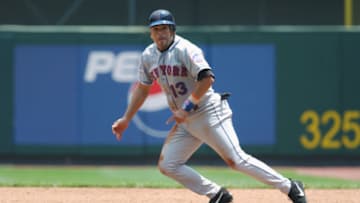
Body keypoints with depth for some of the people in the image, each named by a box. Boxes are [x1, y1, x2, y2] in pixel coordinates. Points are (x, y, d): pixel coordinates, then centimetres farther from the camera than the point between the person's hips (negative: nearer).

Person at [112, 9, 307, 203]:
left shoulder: (185, 50, -16)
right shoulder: (148, 56, 7)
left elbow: (207, 78, -27)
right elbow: (142, 88, 20)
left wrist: (186, 108, -26)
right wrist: (126, 119, 16)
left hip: (209, 113, -8)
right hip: (185, 122, 8)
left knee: (236, 159, -14)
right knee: (167, 165, 2)